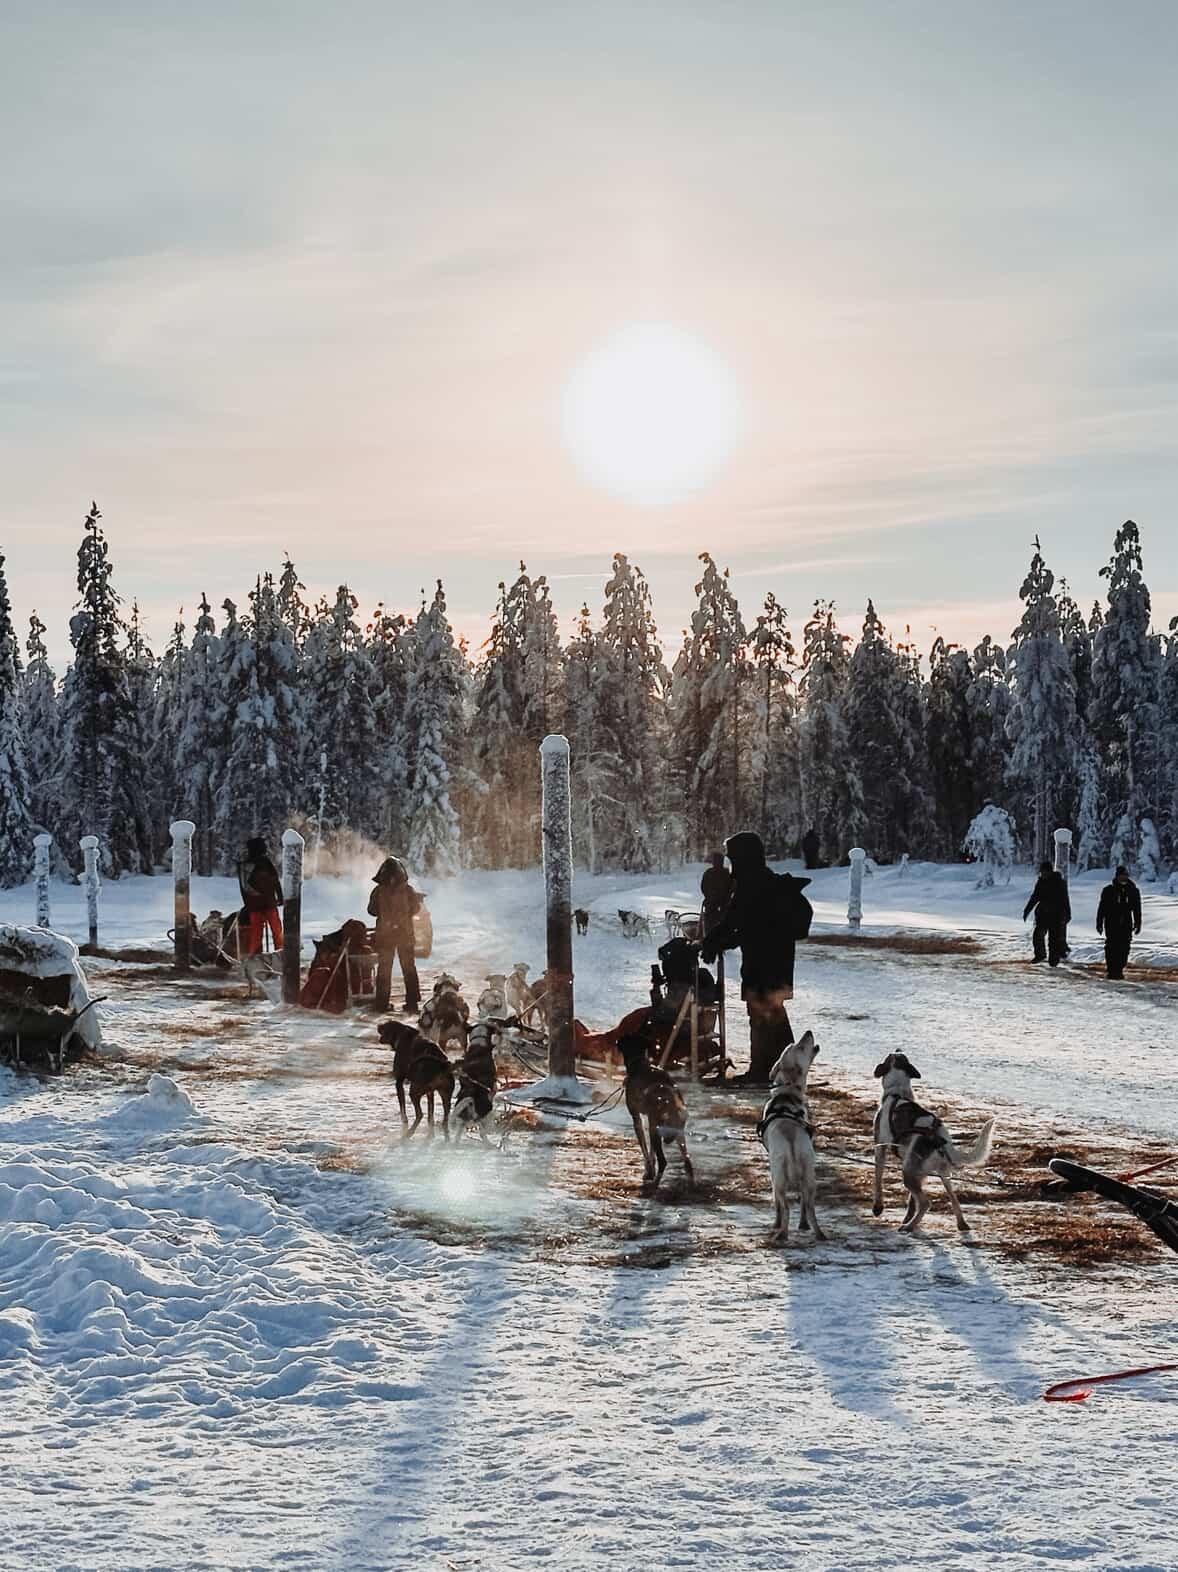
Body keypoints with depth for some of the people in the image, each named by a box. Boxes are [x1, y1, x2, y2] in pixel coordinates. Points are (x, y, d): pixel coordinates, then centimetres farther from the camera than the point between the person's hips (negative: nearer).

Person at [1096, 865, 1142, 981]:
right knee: (1112, 947, -8)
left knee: (1124, 949, 1)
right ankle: (1111, 972, -6)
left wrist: (1138, 923, 9)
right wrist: (1099, 923, 0)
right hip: (1111, 924, -3)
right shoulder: (1108, 890, 1)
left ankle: (1119, 970, 10)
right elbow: (1101, 908, 3)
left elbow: (1137, 909, 14)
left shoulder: (1133, 891, 9)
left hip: (1126, 925, 3)